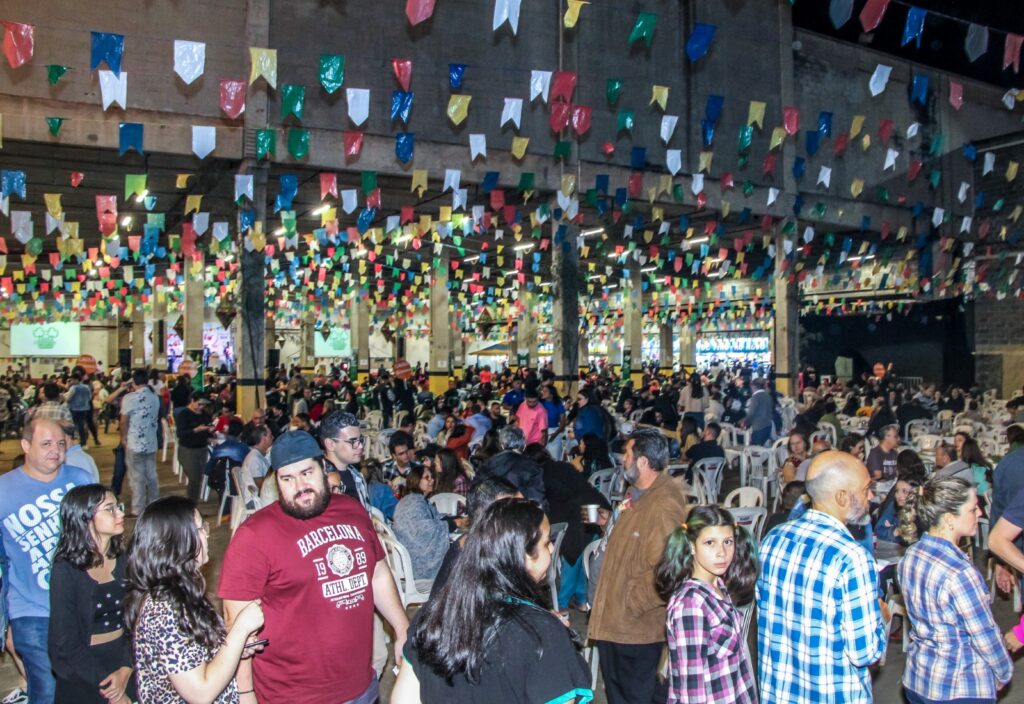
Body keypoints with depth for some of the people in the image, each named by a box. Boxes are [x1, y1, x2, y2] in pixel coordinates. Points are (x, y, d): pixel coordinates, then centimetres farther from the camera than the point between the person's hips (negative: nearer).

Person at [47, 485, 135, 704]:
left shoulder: (123, 562, -4)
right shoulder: (66, 570, -15)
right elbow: (65, 644, -15)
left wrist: (126, 670, -18)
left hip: (125, 659, 4)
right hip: (84, 669, -4)